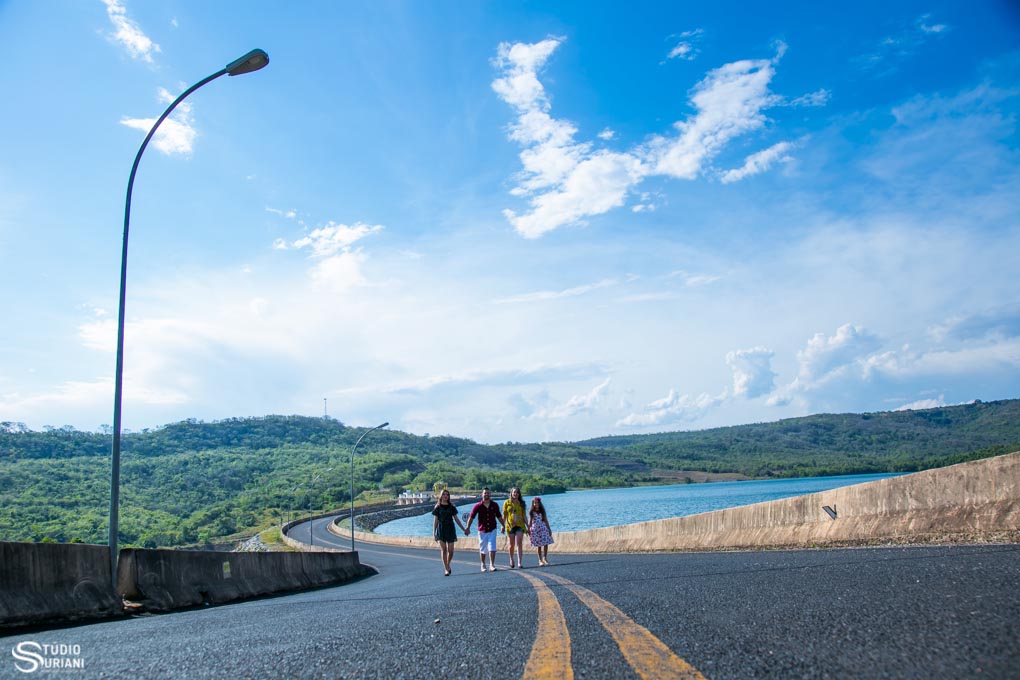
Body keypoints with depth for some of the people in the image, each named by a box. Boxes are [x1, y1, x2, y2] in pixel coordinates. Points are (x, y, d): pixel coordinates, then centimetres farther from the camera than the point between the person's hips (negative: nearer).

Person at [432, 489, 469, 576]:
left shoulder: (451, 507, 7)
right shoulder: (438, 507, 3)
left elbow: (456, 519, 11)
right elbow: (435, 520, 3)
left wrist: (464, 529, 11)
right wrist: (434, 533, -3)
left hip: (450, 530, 1)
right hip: (441, 530, -1)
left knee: (451, 551, -1)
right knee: (444, 550, -5)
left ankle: (448, 564, 26)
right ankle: (446, 569, 1)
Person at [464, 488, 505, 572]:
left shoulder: (494, 505, 0)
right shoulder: (478, 506, -6)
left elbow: (499, 516, 14)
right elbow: (471, 517, -5)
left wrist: (503, 525, 20)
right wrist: (468, 528, -11)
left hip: (492, 530, 1)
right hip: (482, 531, -1)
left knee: (492, 548, -11)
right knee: (482, 549, 10)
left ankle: (492, 565, -7)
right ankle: (483, 565, 29)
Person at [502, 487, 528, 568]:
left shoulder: (521, 503, 6)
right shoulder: (507, 502, 2)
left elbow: (524, 516, 9)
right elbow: (504, 515, 4)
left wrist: (528, 526, 6)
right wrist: (503, 525, -4)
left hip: (520, 526, 0)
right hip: (510, 526, 0)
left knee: (519, 544, -9)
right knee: (511, 545, 8)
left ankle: (520, 563, -13)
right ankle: (511, 559, 33)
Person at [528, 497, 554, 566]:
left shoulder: (542, 511, 8)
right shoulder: (532, 512, 0)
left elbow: (546, 520, 11)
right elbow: (530, 522, 0)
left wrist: (549, 529, 10)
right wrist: (529, 530, -7)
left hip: (543, 528, 2)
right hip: (535, 530, -2)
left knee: (546, 544, -8)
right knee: (539, 546, 1)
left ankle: (545, 558, 6)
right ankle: (540, 560, 11)